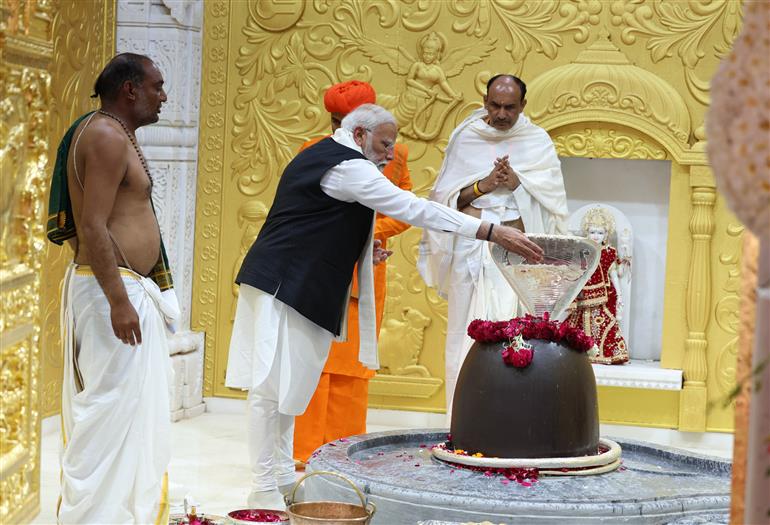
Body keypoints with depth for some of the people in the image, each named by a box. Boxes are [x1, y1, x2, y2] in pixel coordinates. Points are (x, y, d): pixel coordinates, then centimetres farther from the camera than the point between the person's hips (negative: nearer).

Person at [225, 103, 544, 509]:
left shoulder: (319, 156, 17)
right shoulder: (348, 166, -15)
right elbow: (413, 208, -22)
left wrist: (356, 247, 12)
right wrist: (491, 231, -24)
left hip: (290, 285, 11)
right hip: (284, 286, -11)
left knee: (287, 385, 14)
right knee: (271, 387, -7)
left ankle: (283, 478, 22)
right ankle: (264, 491, -4)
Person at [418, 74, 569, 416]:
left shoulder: (538, 143, 8)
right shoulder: (465, 138, 9)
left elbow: (552, 201, 4)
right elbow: (445, 197, 6)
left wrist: (518, 183, -12)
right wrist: (482, 185, -10)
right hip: (470, 250, 1)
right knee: (468, 332, -3)